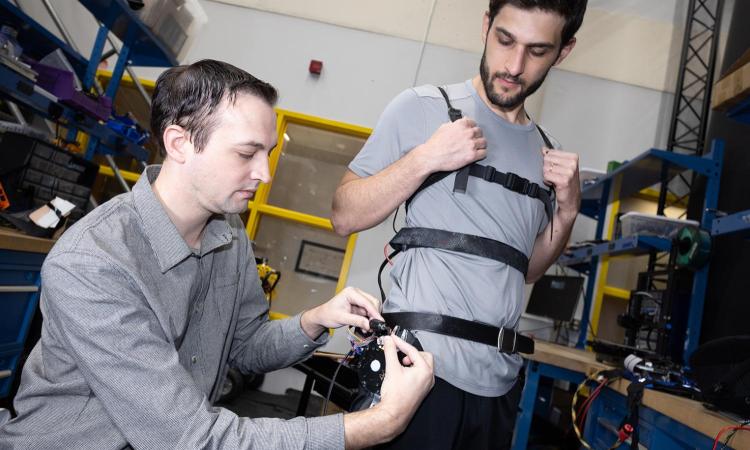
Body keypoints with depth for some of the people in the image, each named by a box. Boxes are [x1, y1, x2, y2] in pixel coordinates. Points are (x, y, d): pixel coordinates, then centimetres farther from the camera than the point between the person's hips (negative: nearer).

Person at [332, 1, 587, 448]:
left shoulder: (546, 152, 10)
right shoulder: (423, 107, -3)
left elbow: (525, 270, 15)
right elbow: (345, 217, -6)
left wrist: (567, 211, 1)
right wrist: (425, 158, -16)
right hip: (418, 364, -4)